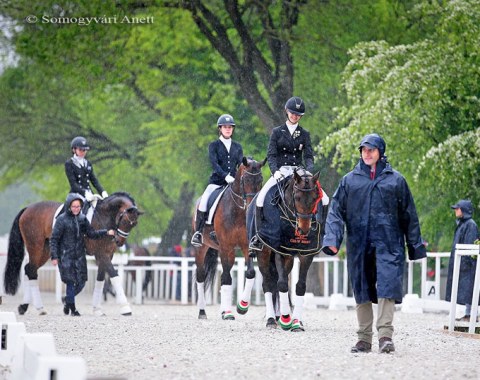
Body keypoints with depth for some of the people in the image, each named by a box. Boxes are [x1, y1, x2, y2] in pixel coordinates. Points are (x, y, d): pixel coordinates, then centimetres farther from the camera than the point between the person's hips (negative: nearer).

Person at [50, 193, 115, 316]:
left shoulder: (82, 219, 4)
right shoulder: (62, 220, -10)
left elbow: (91, 233, 7)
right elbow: (54, 239, -9)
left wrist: (106, 232, -6)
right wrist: (54, 256, -14)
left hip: (79, 255, 5)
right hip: (66, 256, -5)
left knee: (81, 282, 6)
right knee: (71, 282, -3)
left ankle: (68, 300, 31)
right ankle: (72, 308, 11)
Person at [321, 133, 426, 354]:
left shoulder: (395, 180, 8)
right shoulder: (350, 180, 10)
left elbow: (408, 215, 11)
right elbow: (336, 211, 6)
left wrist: (415, 246, 9)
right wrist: (332, 238, -9)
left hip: (388, 244, -2)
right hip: (359, 244, 2)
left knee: (387, 285, -16)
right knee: (362, 292, 6)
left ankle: (385, 334, -19)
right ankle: (364, 338, 12)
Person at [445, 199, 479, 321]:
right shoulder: (461, 223, 17)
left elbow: (470, 244, -17)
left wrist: (465, 261, -22)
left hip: (467, 262, -10)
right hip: (460, 261, 10)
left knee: (468, 288, -9)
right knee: (463, 288, 8)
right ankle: (467, 314, 9)